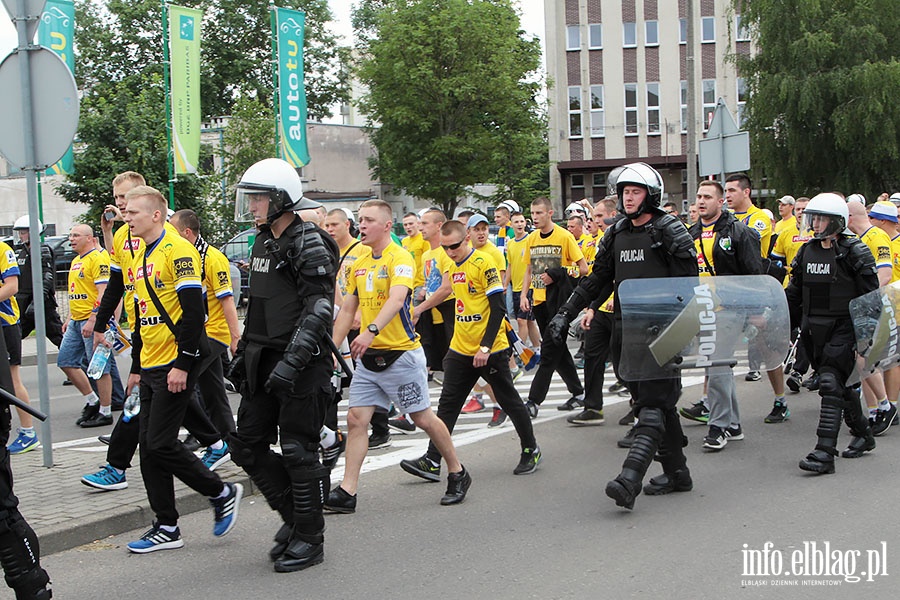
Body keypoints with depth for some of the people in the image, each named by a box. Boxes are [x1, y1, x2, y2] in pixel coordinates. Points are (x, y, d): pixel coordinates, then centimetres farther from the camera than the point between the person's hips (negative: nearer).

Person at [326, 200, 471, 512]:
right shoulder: (359, 264, 11)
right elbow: (347, 310, 17)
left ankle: (457, 474, 23)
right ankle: (347, 492, 0)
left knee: (423, 418, 4)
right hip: (367, 357, 7)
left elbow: (396, 299, -30)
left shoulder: (400, 258, -13)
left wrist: (371, 331, -45)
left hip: (401, 354, -7)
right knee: (356, 419, -1)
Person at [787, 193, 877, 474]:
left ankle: (825, 452, -19)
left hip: (843, 327, -6)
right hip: (814, 330, 6)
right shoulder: (807, 251, 10)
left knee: (831, 383, -15)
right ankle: (862, 434, 36)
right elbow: (794, 293, 17)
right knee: (843, 384, 17)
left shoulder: (853, 251, -8)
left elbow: (870, 296, -8)